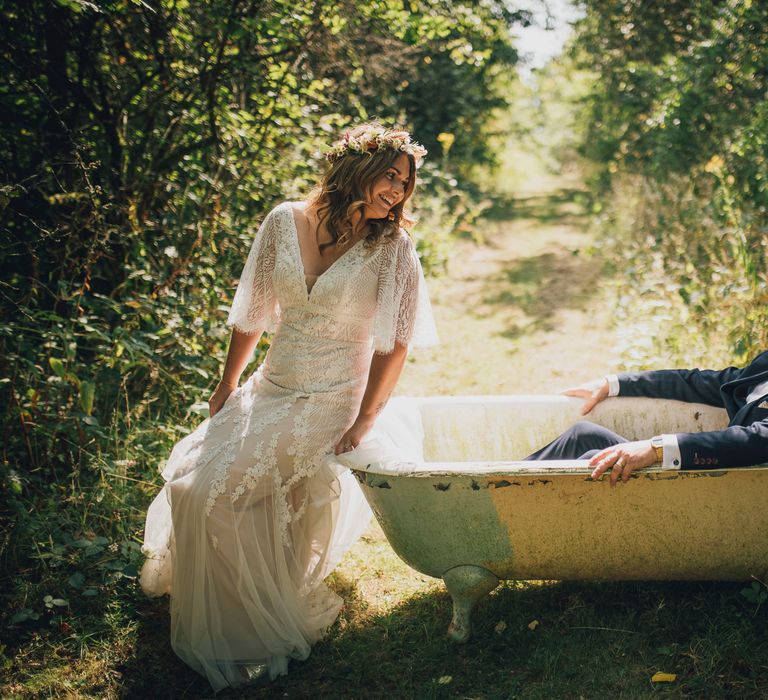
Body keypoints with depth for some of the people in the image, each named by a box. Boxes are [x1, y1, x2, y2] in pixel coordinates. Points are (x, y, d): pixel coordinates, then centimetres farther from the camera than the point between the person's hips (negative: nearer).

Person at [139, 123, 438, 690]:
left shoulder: (392, 247, -8)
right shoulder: (285, 222, 1)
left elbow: (395, 342, -8)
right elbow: (252, 312, 9)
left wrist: (363, 421, -13)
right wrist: (226, 389, 13)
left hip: (330, 402, -5)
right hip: (269, 388, 5)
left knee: (220, 489, -19)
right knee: (189, 480, -7)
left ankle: (258, 629, 1)